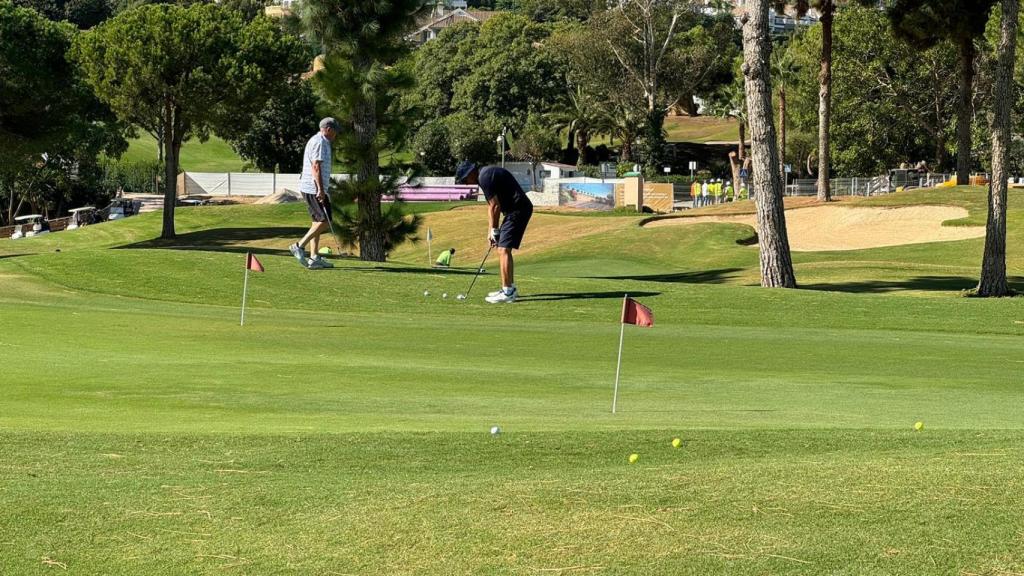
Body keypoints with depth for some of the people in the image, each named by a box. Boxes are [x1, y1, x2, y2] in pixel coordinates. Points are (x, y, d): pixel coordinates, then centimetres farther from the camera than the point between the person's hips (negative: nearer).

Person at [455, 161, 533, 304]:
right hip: (517, 210, 10)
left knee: (503, 250, -11)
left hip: (517, 210, -10)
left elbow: (495, 206, -14)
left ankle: (507, 293, -12)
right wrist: (491, 230, 16)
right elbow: (491, 206, 20)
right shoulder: (486, 174, 17)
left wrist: (494, 230, -3)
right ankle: (510, 288, 23)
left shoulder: (485, 177, -15)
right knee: (504, 249, 17)